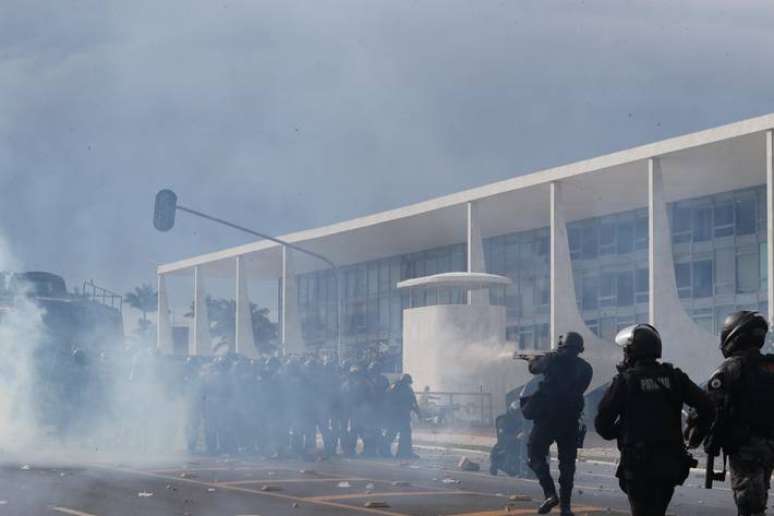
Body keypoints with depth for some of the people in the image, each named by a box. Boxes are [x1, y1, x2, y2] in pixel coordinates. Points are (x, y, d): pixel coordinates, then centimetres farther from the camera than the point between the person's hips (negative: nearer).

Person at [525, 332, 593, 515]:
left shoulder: (553, 359, -2)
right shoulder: (585, 368, 6)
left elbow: (534, 367, 14)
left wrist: (534, 359, 38)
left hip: (548, 416, -3)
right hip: (571, 420, 3)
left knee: (535, 453, 7)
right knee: (567, 462, 12)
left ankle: (550, 493, -10)